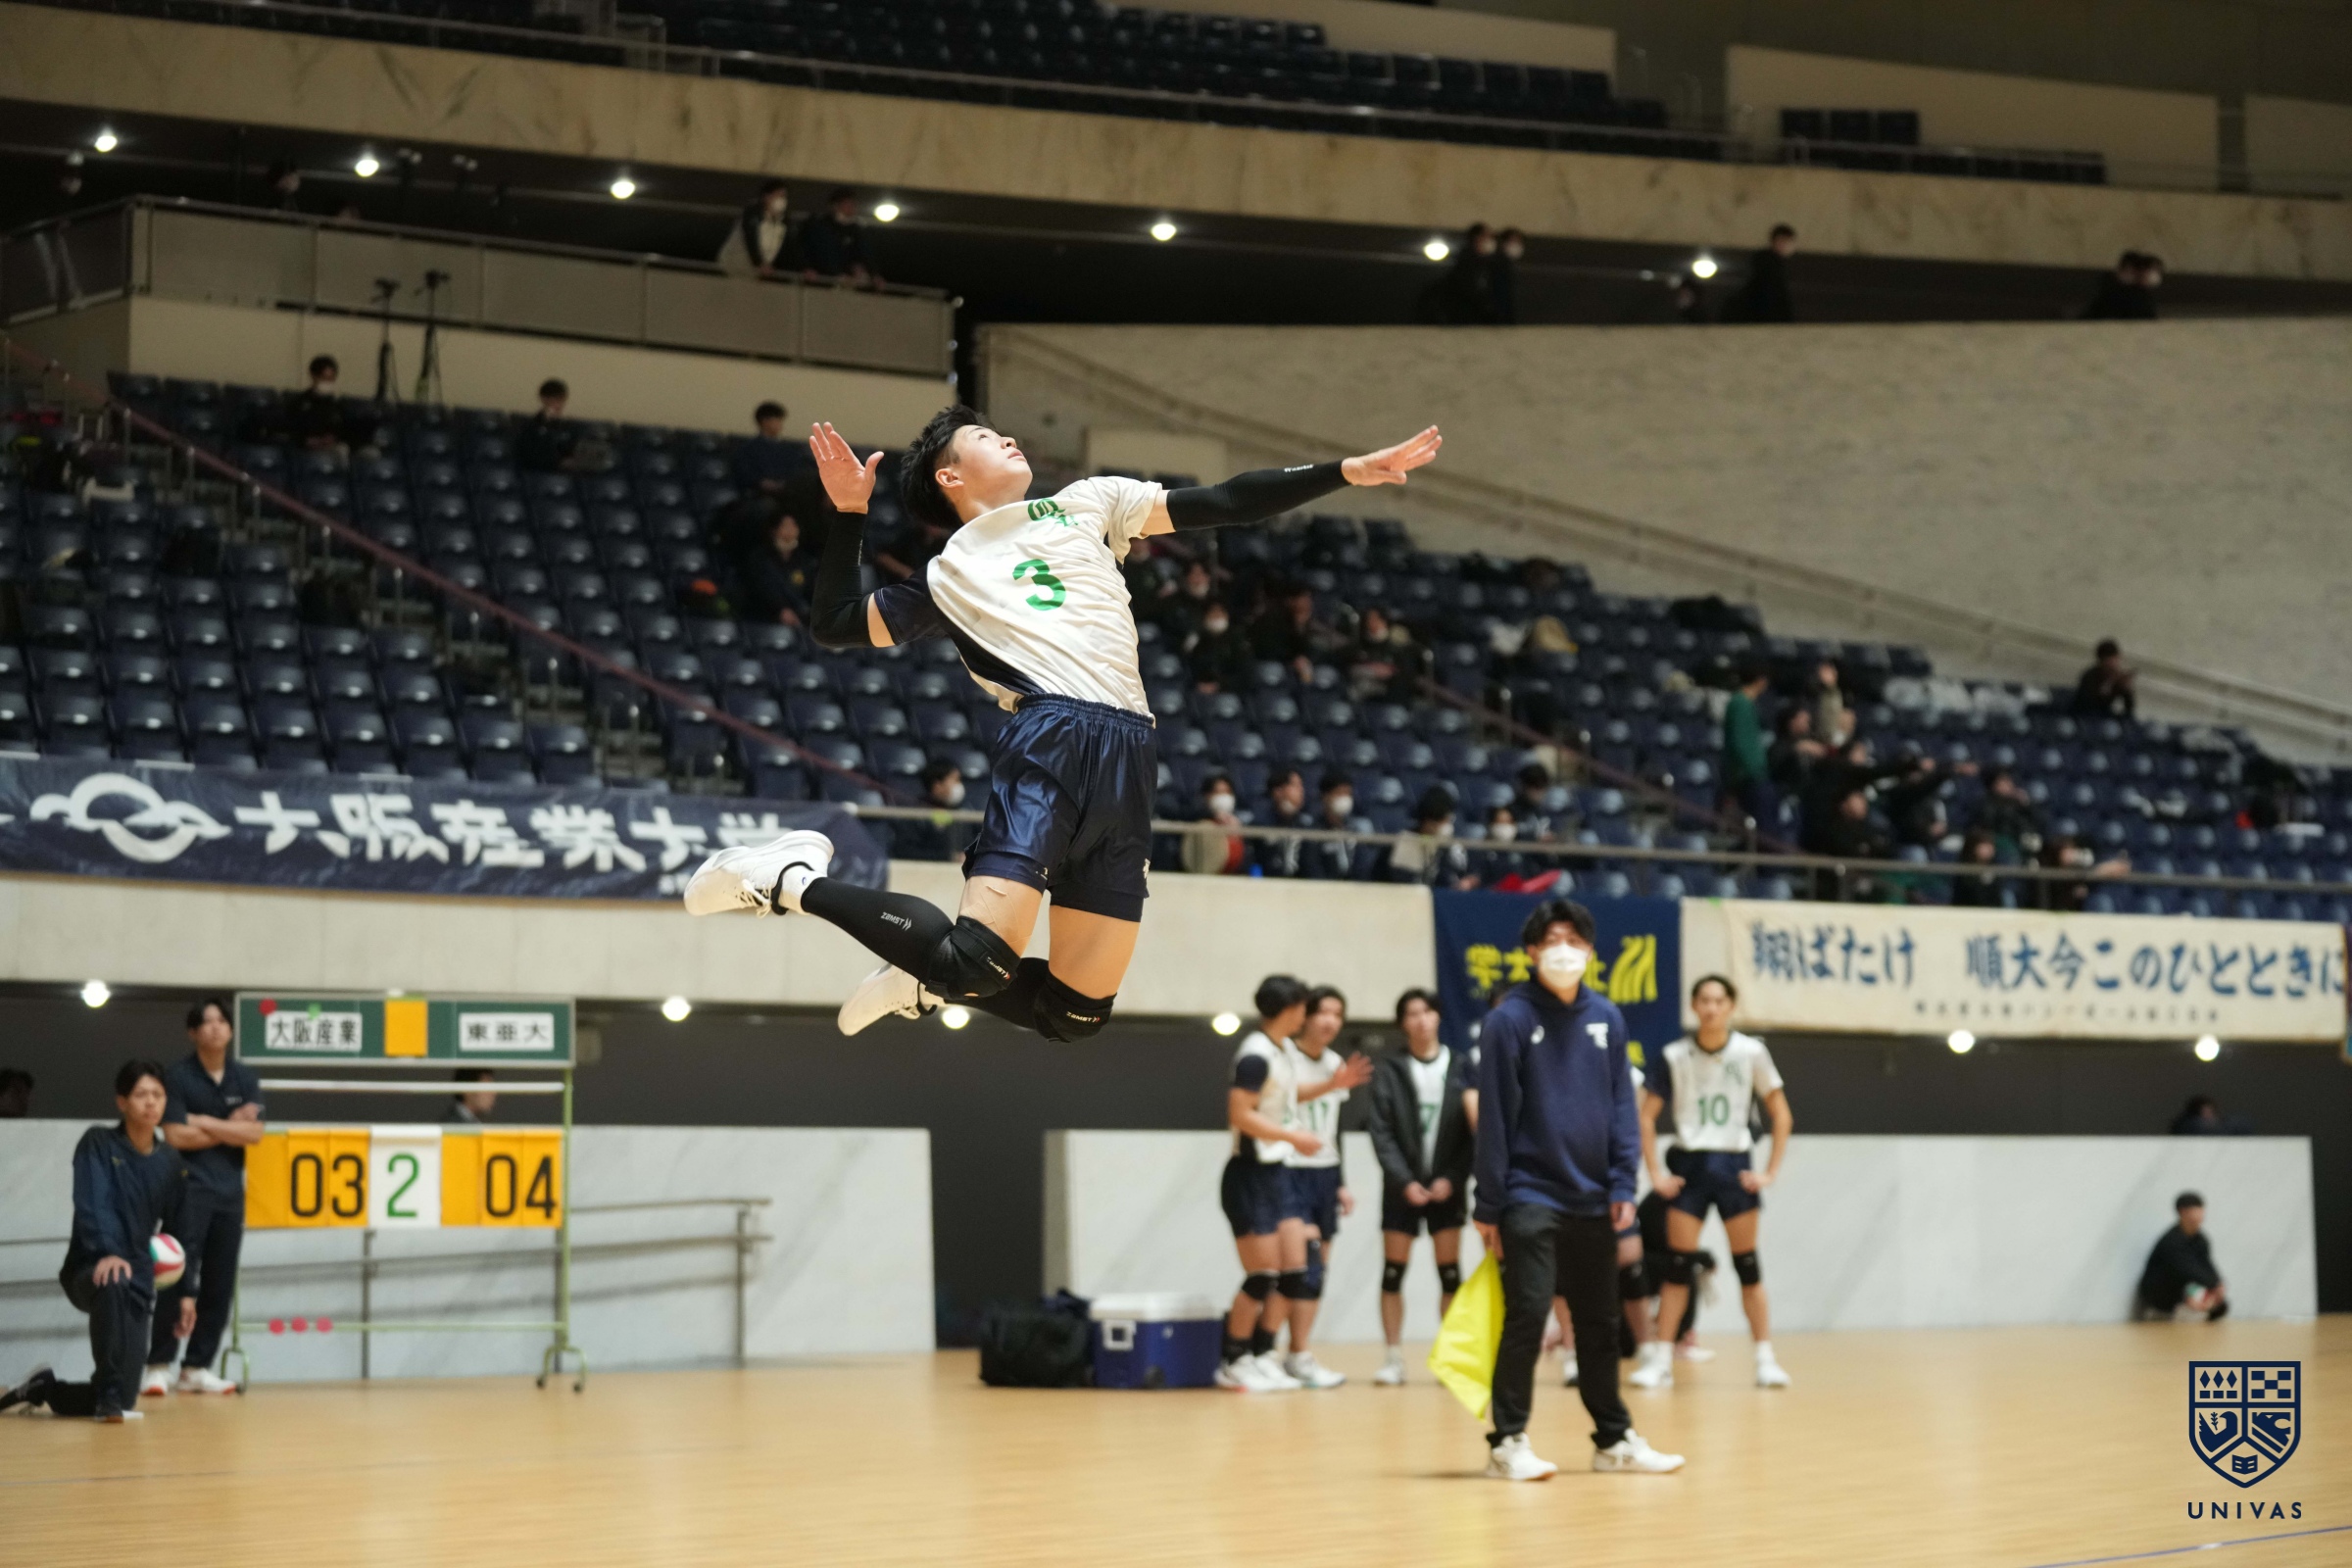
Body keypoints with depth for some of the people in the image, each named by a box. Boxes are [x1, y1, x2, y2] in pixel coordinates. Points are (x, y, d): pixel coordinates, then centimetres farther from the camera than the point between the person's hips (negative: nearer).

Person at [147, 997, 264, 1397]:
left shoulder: (246, 1078, 9)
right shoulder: (178, 1076, -3)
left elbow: (254, 1133, -3)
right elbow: (177, 1135, -12)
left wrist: (204, 1123, -9)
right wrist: (229, 1129, -6)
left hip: (230, 1188, 5)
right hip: (189, 1186, -5)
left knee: (220, 1284, 3)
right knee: (179, 1277, -11)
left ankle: (197, 1367, 10)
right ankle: (158, 1366, -8)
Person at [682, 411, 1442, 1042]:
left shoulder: (1087, 504, 26)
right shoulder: (948, 575, 19)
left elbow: (1218, 504, 21)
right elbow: (835, 624, 19)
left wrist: (1347, 470, 15)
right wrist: (848, 514, 12)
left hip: (1126, 760, 4)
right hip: (1050, 742, -4)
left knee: (1078, 1009, 1)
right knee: (977, 958, -23)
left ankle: (927, 979, 25)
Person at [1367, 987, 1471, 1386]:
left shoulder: (1459, 1067, 0)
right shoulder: (1389, 1069, -1)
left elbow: (1472, 1130, -1)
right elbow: (1381, 1132, -4)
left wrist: (1453, 1178, -11)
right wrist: (1404, 1181, -12)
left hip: (1447, 1186, 0)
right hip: (1402, 1186, 0)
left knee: (1450, 1273, 0)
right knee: (1393, 1273, 0)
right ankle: (1394, 1358, 4)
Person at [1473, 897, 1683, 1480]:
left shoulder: (1606, 1017, 6)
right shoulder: (1510, 1018, -7)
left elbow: (1621, 1103, 8)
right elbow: (1494, 1113, -8)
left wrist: (1623, 1184, -1)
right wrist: (1488, 1204, -8)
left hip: (1591, 1200, 5)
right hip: (1531, 1196, -5)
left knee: (1600, 1322, 12)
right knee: (1528, 1313, -10)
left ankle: (1614, 1439, 22)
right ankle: (1508, 1442, -4)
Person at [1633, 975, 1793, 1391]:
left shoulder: (1751, 1052, -2)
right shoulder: (1674, 1056, -2)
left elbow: (1781, 1115, 3)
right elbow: (1646, 1116, 2)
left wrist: (1771, 1171, -3)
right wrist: (1655, 1172, -5)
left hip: (1735, 1166, 0)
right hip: (1689, 1165, 0)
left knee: (1747, 1265, 1)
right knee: (1678, 1264, -1)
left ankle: (1766, 1359, 4)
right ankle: (1660, 1360, 1)